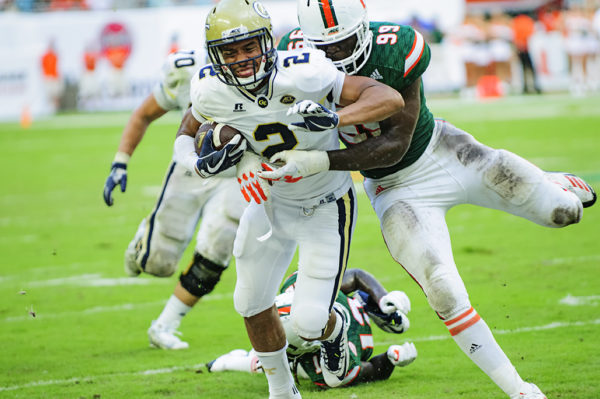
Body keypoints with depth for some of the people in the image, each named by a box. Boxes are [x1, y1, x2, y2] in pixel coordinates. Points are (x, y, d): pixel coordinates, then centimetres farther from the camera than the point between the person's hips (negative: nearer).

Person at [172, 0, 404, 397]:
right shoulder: (212, 92, -19)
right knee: (253, 304, 14)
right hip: (271, 201, 4)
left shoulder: (302, 75, -33)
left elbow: (390, 99, -34)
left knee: (310, 322, -8)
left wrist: (335, 117, -50)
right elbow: (186, 136, 3)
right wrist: (202, 163, -20)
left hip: (326, 207, -4)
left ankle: (335, 328, 32)